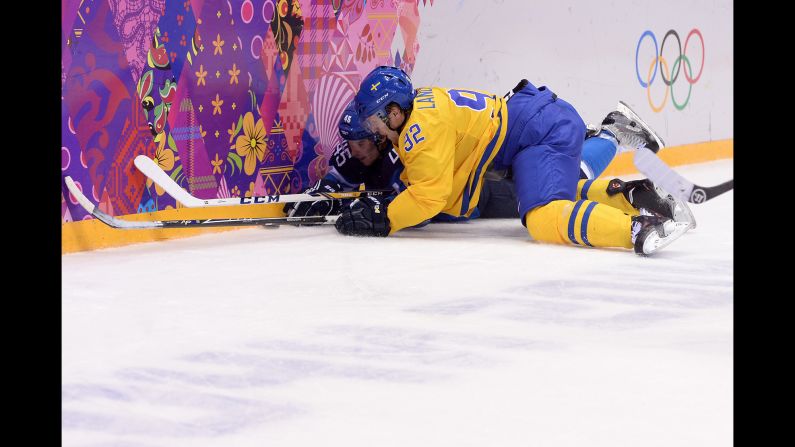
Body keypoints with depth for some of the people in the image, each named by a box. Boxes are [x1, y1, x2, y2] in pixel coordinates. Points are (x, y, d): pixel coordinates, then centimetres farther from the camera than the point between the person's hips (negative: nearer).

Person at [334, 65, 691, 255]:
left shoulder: (423, 125, -12)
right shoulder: (423, 105, 19)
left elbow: (430, 195, -16)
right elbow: (419, 179, 27)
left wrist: (381, 219, -10)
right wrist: (377, 202, 16)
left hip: (545, 131, -11)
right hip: (554, 119, 11)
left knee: (544, 218, -26)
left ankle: (639, 228, -45)